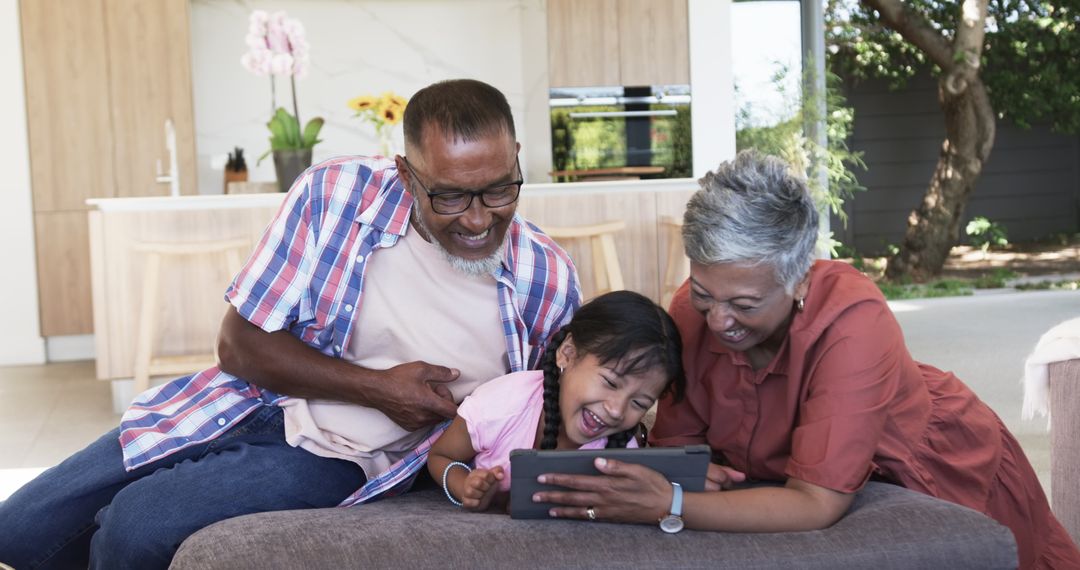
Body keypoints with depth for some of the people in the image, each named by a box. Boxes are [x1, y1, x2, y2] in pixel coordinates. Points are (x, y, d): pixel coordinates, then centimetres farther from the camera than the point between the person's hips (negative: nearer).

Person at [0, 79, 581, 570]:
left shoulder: (549, 280, -13)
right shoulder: (336, 193, -15)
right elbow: (240, 344, -8)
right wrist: (376, 387, -19)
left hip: (333, 457, -2)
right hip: (248, 403, 2)